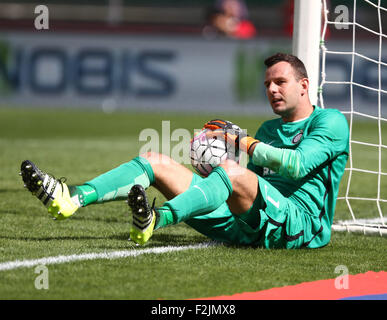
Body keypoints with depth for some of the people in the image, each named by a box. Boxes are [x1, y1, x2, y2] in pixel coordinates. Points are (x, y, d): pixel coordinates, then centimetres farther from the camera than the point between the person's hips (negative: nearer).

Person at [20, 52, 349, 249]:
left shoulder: (329, 122, 5)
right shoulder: (269, 128, 29)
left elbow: (297, 164, -13)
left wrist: (242, 139, -9)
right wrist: (209, 172, 7)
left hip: (297, 222, -7)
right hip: (243, 226, 7)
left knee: (231, 170, -38)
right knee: (155, 160, -3)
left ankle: (157, 220, -60)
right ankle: (71, 198, -25)